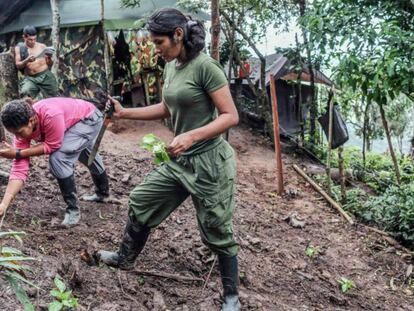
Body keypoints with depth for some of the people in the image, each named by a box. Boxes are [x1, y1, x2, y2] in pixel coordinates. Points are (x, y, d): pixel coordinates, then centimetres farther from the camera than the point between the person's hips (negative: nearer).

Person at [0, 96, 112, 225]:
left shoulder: (51, 115, -44)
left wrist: (17, 153, -34)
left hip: (89, 118, -8)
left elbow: (51, 146, -31)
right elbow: (19, 168, -23)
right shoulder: (23, 125, -21)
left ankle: (73, 210, -10)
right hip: (73, 123, 8)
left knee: (58, 157, -25)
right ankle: (103, 193, 58)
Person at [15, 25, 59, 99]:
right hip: (30, 78, -1)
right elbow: (18, 65, -1)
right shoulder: (19, 48, 7)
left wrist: (49, 59, -13)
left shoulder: (42, 46, 7)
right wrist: (27, 61, -21)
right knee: (25, 93, -28)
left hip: (45, 75, 1)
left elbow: (50, 65, 10)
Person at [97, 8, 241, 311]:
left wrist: (192, 135, -30)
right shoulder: (171, 67, 7)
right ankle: (126, 258, 42)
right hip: (180, 161, 8)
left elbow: (231, 116, -19)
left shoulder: (205, 66, -17)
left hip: (209, 162, -8)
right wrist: (124, 113, 14)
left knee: (218, 231, 3)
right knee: (141, 201, 17)